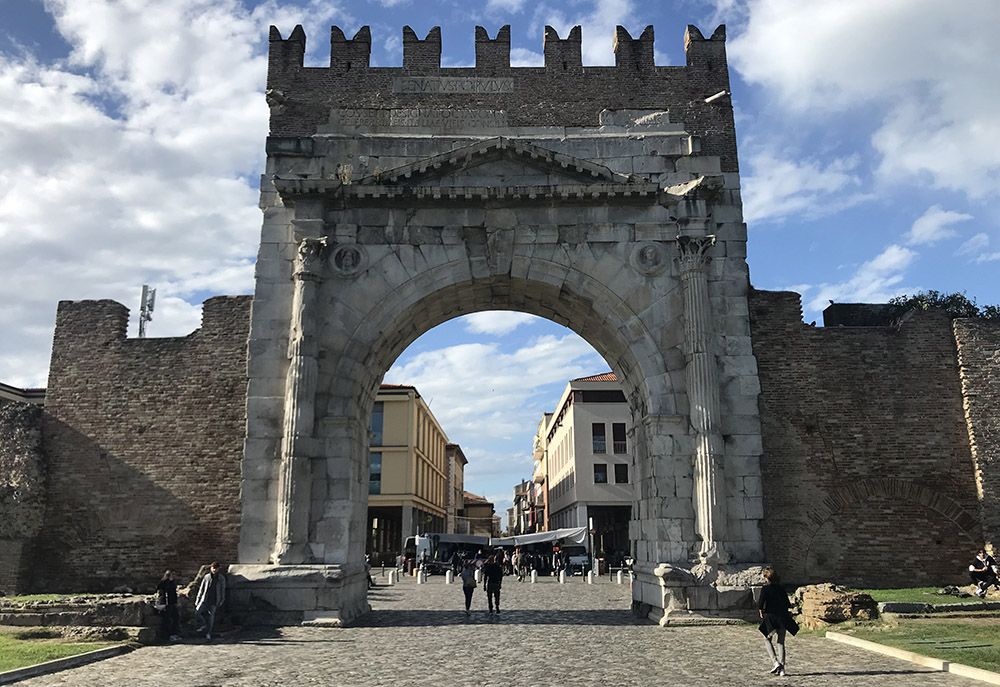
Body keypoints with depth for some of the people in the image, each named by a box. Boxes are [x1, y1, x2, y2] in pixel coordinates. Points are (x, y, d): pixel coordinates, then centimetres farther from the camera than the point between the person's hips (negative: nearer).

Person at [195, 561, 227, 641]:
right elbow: (201, 589, 9)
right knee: (197, 613, -10)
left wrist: (221, 601, 2)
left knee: (211, 616, -1)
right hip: (205, 599, 2)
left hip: (214, 601, -2)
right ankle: (204, 625, 13)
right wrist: (197, 600, 6)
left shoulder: (221, 578, 1)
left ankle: (208, 633, 13)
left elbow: (223, 590, 6)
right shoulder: (206, 577, 5)